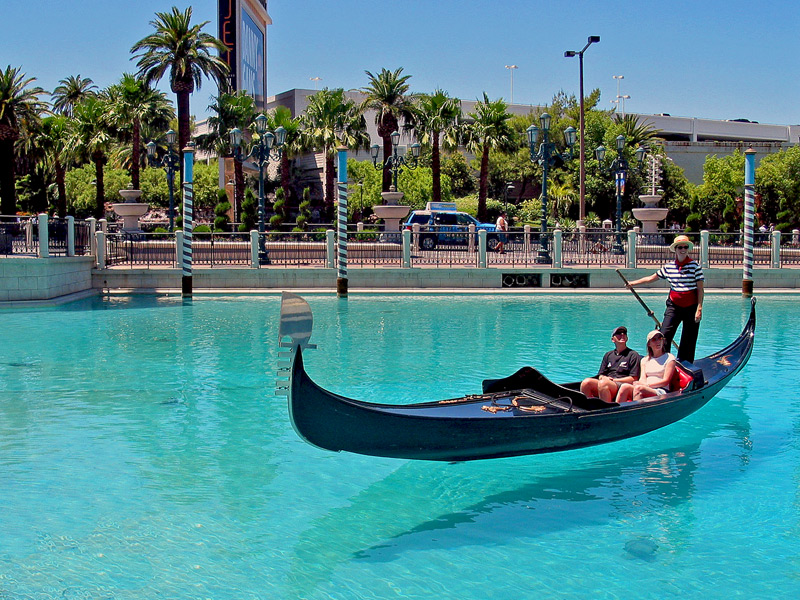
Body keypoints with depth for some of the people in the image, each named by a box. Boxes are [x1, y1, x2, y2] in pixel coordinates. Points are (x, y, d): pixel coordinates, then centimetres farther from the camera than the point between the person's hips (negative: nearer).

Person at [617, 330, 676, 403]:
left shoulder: (669, 358, 10)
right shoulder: (645, 360, 24)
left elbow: (666, 381, -1)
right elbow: (643, 378, 10)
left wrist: (647, 385, -15)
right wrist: (641, 383, -17)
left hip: (661, 392, -4)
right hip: (646, 390, 4)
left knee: (638, 388, -36)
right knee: (625, 387, -29)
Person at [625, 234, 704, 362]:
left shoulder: (695, 266, -4)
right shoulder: (668, 267, 4)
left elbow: (700, 289, -5)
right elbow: (652, 278, 17)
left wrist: (699, 308, -12)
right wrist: (633, 283, 18)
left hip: (691, 307, -2)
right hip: (674, 306, 2)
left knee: (689, 342, 4)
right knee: (664, 337, -10)